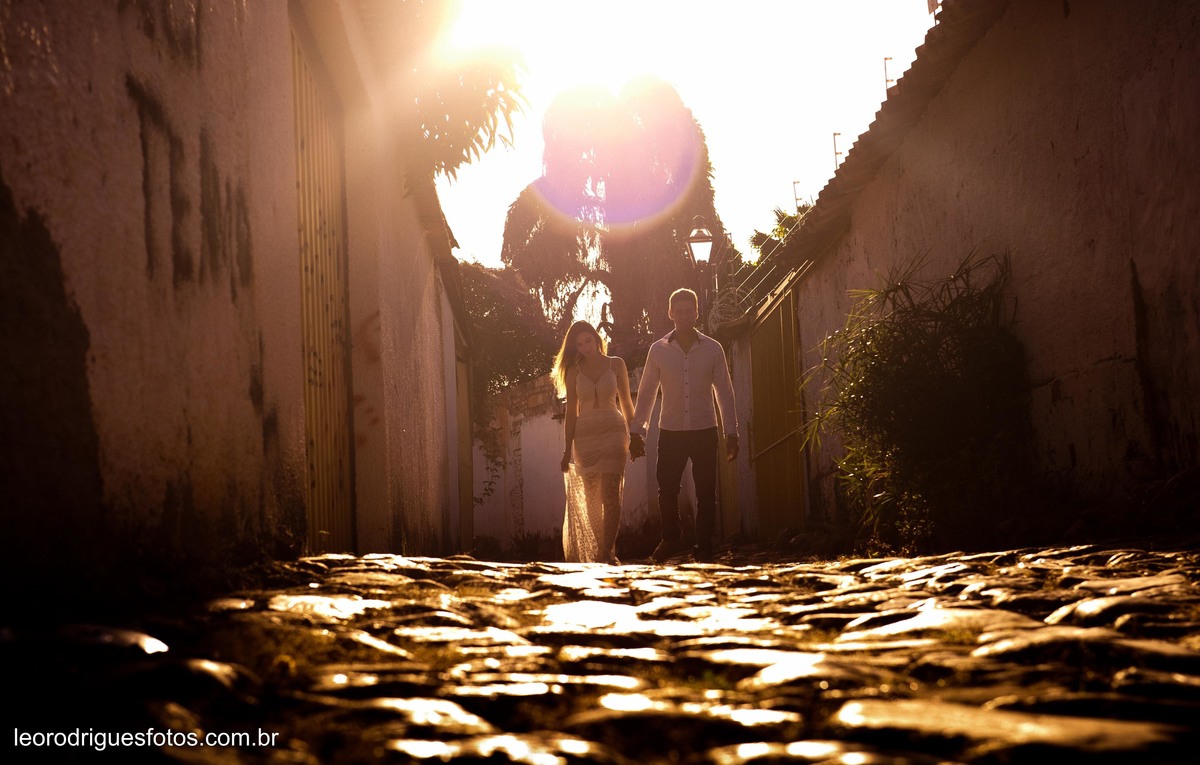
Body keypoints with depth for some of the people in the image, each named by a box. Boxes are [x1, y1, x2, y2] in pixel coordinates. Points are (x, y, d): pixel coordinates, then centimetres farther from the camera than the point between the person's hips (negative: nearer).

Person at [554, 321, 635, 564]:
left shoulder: (616, 365, 3)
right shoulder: (574, 371, 5)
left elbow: (626, 402, 10)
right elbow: (571, 411, 7)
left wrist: (634, 437, 9)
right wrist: (568, 449, 5)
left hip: (613, 433, -2)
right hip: (585, 435, 2)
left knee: (610, 493, -14)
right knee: (591, 498, 4)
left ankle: (606, 551, -16)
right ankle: (606, 549, 13)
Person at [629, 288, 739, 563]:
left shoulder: (713, 349, 3)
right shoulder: (658, 350, 3)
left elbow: (725, 392, 5)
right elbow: (646, 393, 7)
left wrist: (731, 432, 1)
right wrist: (636, 431, 2)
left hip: (704, 432, 0)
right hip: (670, 432, 0)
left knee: (706, 494, 1)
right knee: (666, 491, -1)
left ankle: (704, 548, 12)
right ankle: (671, 539, 22)